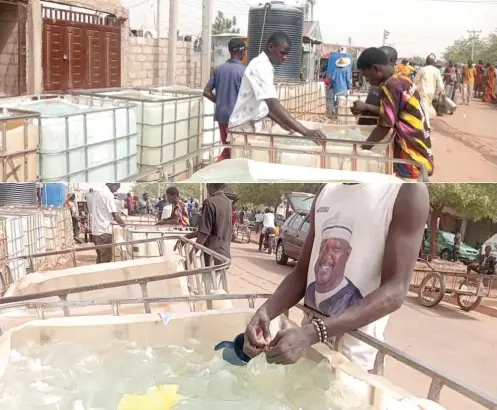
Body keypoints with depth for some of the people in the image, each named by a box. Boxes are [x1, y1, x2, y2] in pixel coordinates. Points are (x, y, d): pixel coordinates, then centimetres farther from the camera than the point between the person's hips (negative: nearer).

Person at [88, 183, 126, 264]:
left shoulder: (95, 192, 12)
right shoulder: (108, 194, -15)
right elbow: (115, 214, -19)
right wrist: (123, 224, -3)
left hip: (94, 230, 9)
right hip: (104, 230, -9)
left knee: (100, 257, 15)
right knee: (106, 259, -3)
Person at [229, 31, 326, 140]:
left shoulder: (264, 65, 11)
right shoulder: (260, 67, -22)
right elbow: (273, 104, -35)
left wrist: (280, 122, 8)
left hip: (253, 126, 10)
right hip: (244, 127, -10)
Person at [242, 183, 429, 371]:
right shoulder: (325, 191, 4)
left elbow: (394, 291, -22)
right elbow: (301, 273, 5)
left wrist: (313, 333, -32)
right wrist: (265, 311, -14)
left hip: (354, 357, -5)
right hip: (309, 347, 5)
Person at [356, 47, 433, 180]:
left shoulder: (391, 86, -17)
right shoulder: (404, 81, 11)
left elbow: (384, 127, -16)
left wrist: (361, 150, -6)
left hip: (411, 160, -10)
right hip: (420, 155, 10)